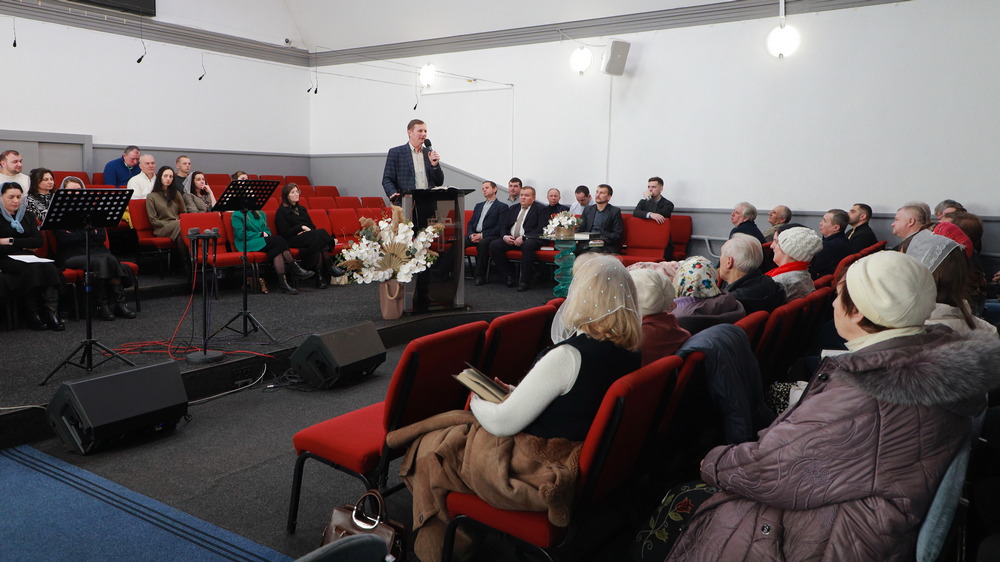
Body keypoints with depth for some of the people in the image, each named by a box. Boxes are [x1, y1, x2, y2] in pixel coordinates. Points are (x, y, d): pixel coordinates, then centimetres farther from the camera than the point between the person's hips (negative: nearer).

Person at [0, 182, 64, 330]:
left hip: (27, 257, 4)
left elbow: (39, 240, 4)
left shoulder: (28, 216, 17)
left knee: (49, 267, -30)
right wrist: (24, 245, -6)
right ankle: (34, 316, -31)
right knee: (32, 269, -34)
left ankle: (52, 312, -40)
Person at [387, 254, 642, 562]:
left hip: (535, 474, -9)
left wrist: (478, 402, -1)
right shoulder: (630, 355, -5)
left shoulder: (567, 357, -29)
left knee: (429, 448, 13)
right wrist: (516, 393, 9)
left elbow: (502, 423, -22)